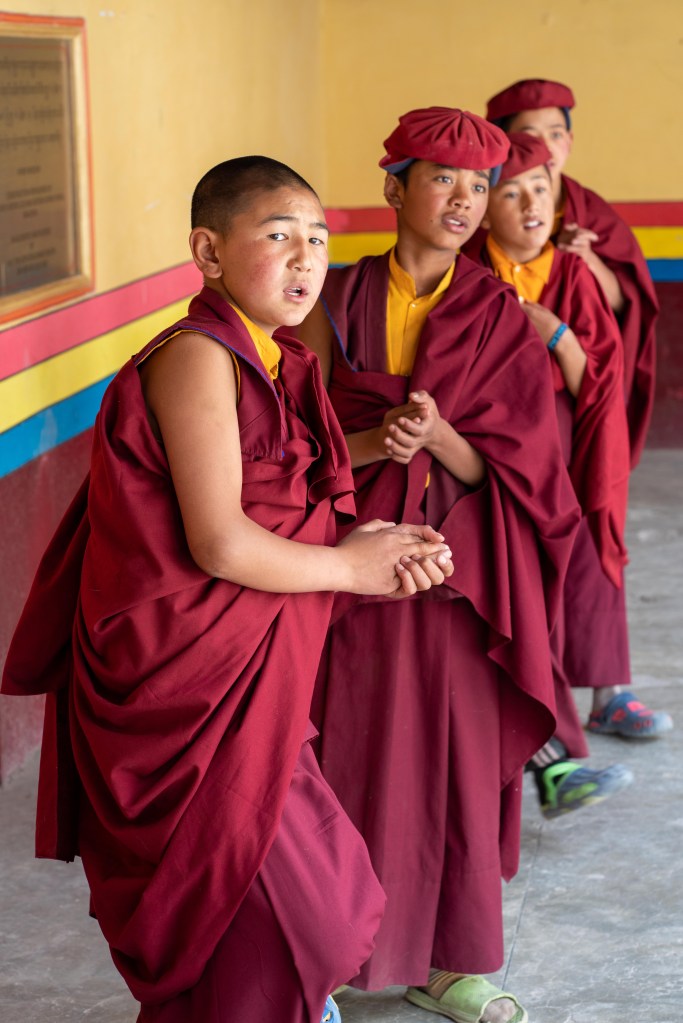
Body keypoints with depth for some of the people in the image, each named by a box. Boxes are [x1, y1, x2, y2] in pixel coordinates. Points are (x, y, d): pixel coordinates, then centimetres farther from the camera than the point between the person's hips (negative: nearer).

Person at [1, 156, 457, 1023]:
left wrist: (371, 549, -4)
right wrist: (349, 567, -10)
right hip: (186, 692, -9)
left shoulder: (278, 365, 10)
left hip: (248, 679, 9)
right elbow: (219, 545, -23)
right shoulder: (196, 356, -18)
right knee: (249, 920, 1)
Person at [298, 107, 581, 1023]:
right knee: (353, 751, 3)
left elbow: (501, 469, -2)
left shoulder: (497, 317, 2)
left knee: (458, 752, 5)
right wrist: (373, 443, -18)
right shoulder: (337, 301, 0)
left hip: (457, 566, 1)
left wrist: (439, 434, -21)